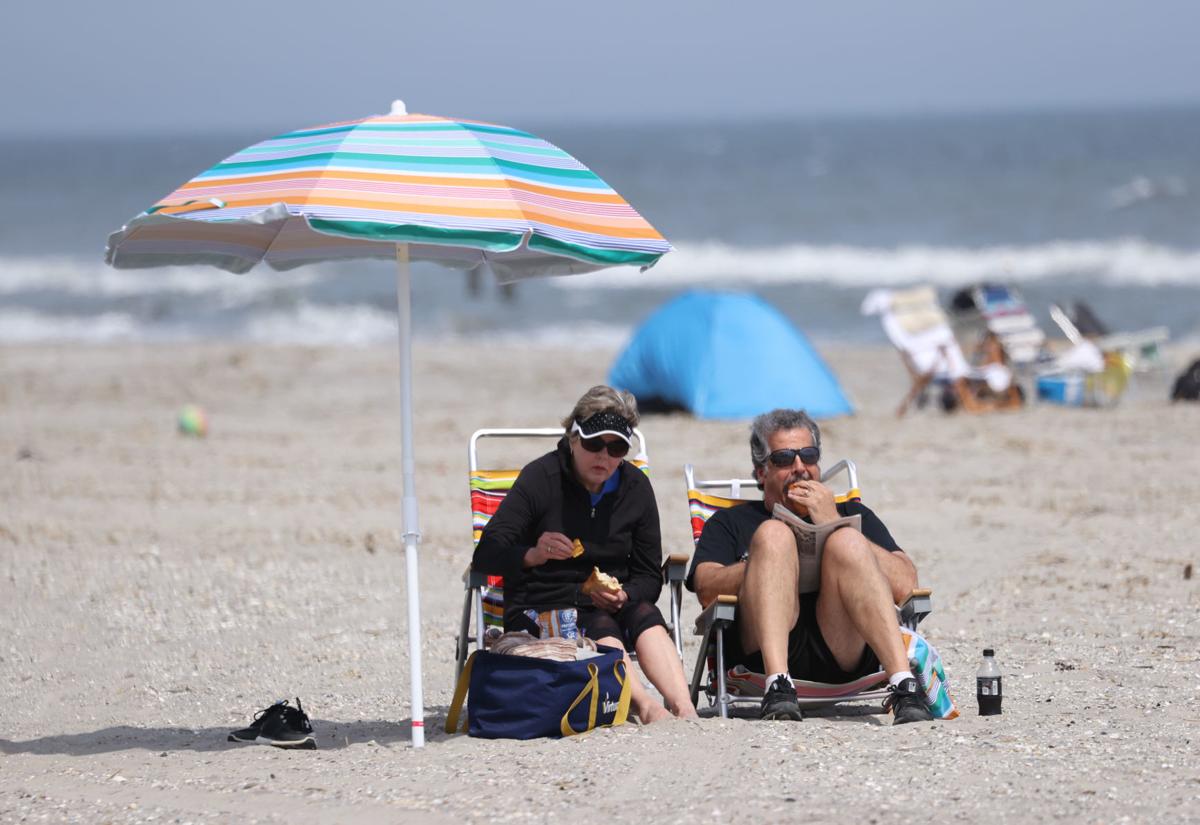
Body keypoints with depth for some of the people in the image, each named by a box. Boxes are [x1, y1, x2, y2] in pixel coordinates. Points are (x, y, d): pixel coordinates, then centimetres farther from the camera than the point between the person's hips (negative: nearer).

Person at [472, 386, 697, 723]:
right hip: (540, 611, -4)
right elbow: (485, 556, -14)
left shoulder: (635, 486, 5)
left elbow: (649, 576, 9)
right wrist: (533, 555, -36)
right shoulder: (541, 478, -7)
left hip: (610, 607, 4)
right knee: (601, 628, -34)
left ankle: (683, 708, -50)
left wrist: (622, 596, -15)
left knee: (645, 615, -30)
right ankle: (644, 705, -59)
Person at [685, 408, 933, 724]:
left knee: (846, 541, -22)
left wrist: (835, 526, 5)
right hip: (761, 656, -1)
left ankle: (902, 683, -40)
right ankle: (778, 686, -41)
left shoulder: (853, 514, 30)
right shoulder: (731, 523, 28)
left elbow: (905, 585, 10)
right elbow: (707, 589, 4)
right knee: (773, 534, -20)